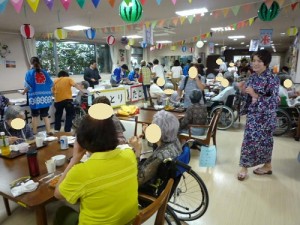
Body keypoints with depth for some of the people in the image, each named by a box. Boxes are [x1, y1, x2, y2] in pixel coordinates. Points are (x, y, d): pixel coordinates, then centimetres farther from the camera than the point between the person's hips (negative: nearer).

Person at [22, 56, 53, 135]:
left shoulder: (29, 73, -2)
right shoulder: (45, 72, 4)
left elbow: (28, 86, -5)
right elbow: (51, 84, 4)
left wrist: (24, 92, 16)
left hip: (35, 98, -2)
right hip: (46, 97, 2)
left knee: (35, 115, 12)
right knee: (45, 115, 11)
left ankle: (35, 133, 18)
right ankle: (49, 131, 5)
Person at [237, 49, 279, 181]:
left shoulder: (272, 79, -14)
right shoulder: (252, 77, 5)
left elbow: (273, 101, -20)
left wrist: (255, 95, -26)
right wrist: (243, 90, -9)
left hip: (265, 116, -6)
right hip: (252, 114, 6)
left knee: (263, 141, 6)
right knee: (249, 140, 10)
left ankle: (267, 166, 27)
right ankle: (244, 167, 22)